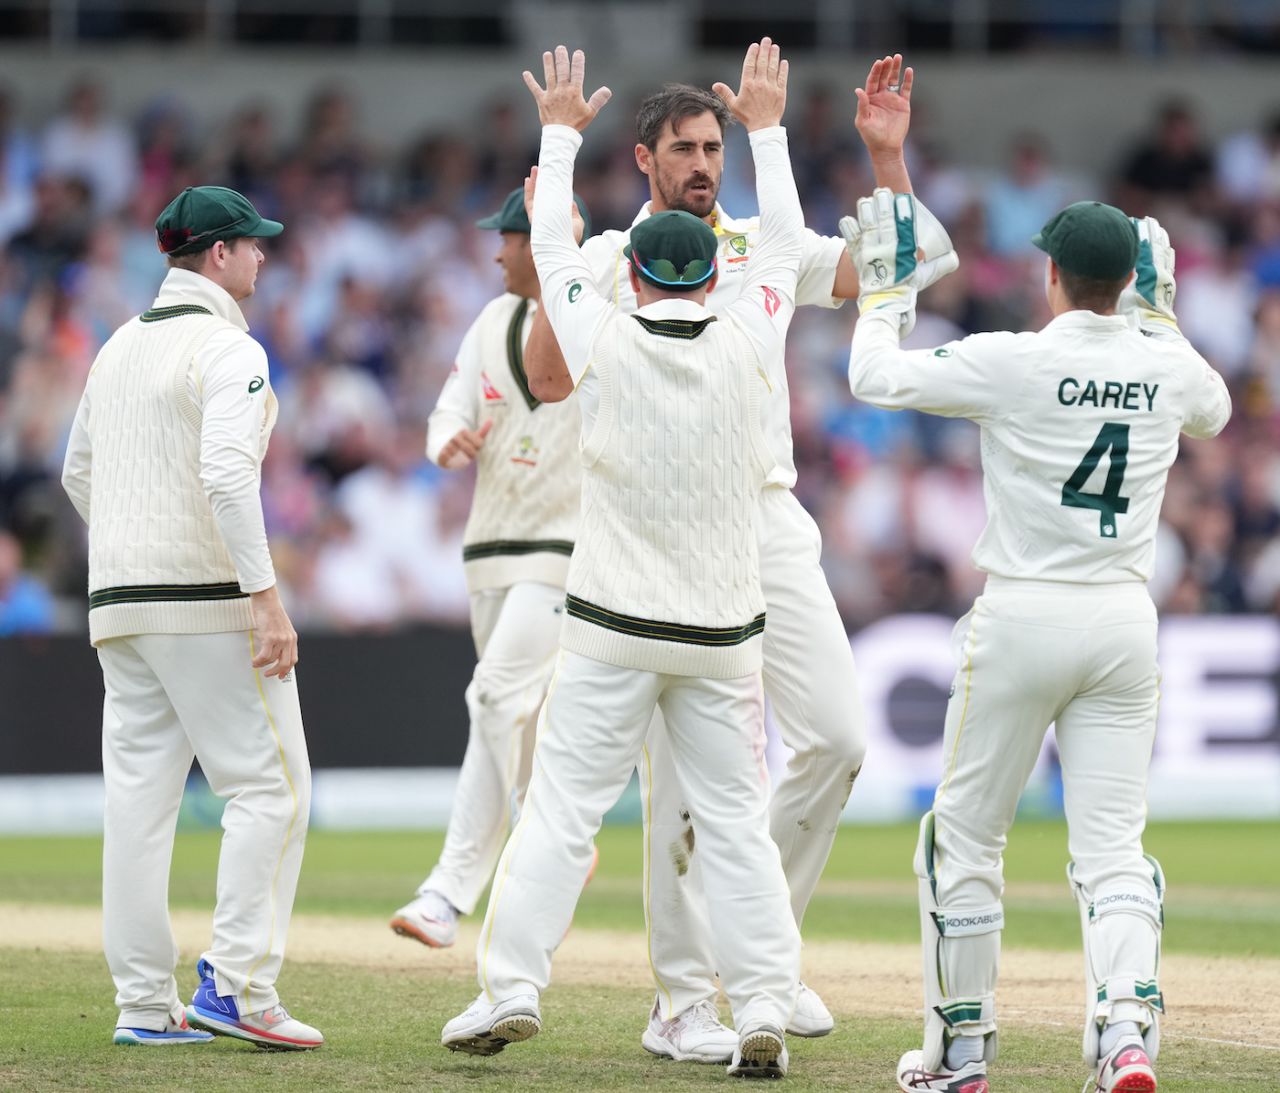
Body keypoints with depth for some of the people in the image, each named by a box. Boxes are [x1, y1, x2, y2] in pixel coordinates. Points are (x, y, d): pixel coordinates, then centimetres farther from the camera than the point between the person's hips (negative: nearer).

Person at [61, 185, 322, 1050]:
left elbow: (79, 475, 22)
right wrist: (268, 598, -23)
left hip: (119, 601, 8)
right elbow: (227, 476, -22)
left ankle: (145, 1005, 6)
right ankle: (237, 984, -11)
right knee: (270, 785, -3)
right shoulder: (227, 350, -10)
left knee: (140, 794, 6)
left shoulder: (118, 347, 16)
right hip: (208, 601, -8)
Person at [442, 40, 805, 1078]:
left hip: (614, 633, -2)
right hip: (724, 634, 2)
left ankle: (511, 986, -5)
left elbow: (552, 245, 9)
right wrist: (767, 128, 23)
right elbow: (784, 250, 13)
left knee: (562, 808, 0)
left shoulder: (604, 341, -7)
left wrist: (562, 132, 23)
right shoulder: (745, 345, -4)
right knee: (736, 820, 4)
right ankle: (765, 1013, -3)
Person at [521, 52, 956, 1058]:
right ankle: (685, 1004, 1)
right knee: (681, 770, -5)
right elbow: (549, 376, -9)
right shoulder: (607, 261, 4)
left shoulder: (769, 251, 14)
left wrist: (887, 155, -3)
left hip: (769, 522, 4)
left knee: (836, 737, -3)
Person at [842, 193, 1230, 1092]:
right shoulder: (1167, 368, 2)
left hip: (1022, 616, -4)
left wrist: (887, 285, 12)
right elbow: (1214, 411, 27)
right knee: (1113, 846, 3)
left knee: (964, 836, 10)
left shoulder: (1013, 362, -11)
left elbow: (875, 377, -3)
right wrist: (1160, 311, 32)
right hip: (1125, 621, 4)